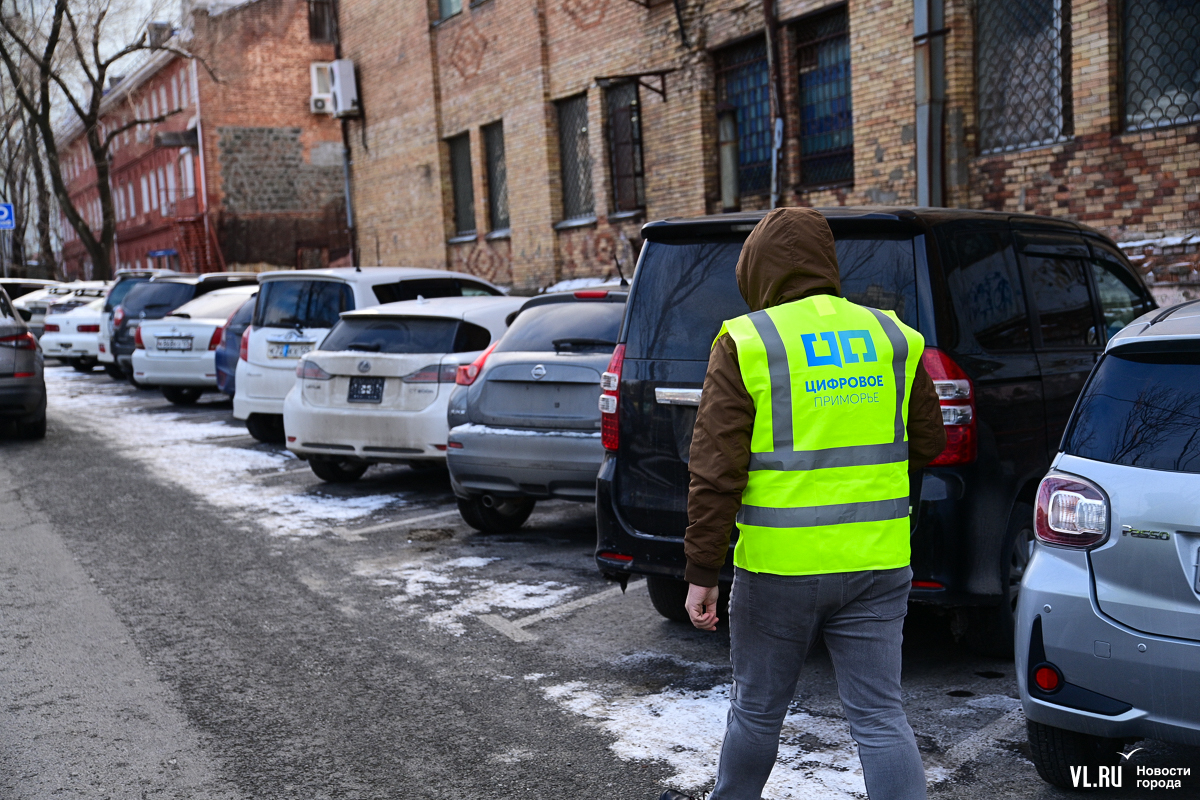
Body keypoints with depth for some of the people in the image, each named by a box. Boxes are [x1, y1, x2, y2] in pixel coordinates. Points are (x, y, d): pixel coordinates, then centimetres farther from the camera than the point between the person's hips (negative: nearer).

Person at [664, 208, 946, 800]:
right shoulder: (892, 338, 6)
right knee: (880, 717, 9)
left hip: (780, 566, -3)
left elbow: (715, 472, -10)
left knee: (757, 712, 15)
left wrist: (702, 574, -6)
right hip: (879, 563, 4)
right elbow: (927, 445, 15)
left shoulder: (747, 344, -7)